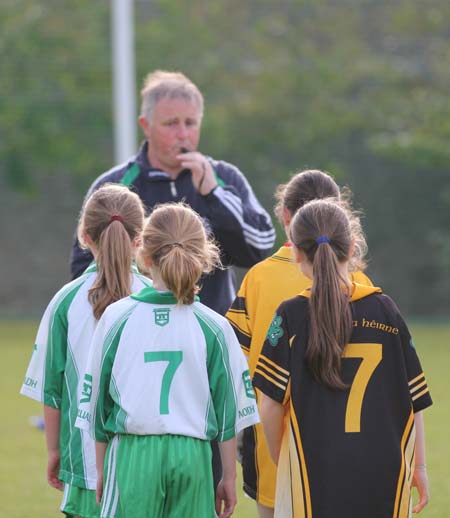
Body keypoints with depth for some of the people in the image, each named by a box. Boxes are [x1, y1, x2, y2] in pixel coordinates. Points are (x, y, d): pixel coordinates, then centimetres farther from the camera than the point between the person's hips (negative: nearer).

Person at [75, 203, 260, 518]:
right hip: (192, 455, 1)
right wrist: (229, 477, 13)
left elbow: (98, 400, 6)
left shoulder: (116, 318, 0)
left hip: (131, 455, -1)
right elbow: (228, 409, 3)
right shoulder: (214, 327, 0)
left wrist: (102, 470, 17)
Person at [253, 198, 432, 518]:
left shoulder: (290, 316, -5)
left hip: (314, 474, -2)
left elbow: (271, 402, -6)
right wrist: (419, 465, 17)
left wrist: (278, 458, 11)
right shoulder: (385, 310, 3)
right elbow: (414, 398, 7)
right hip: (384, 471, 2)